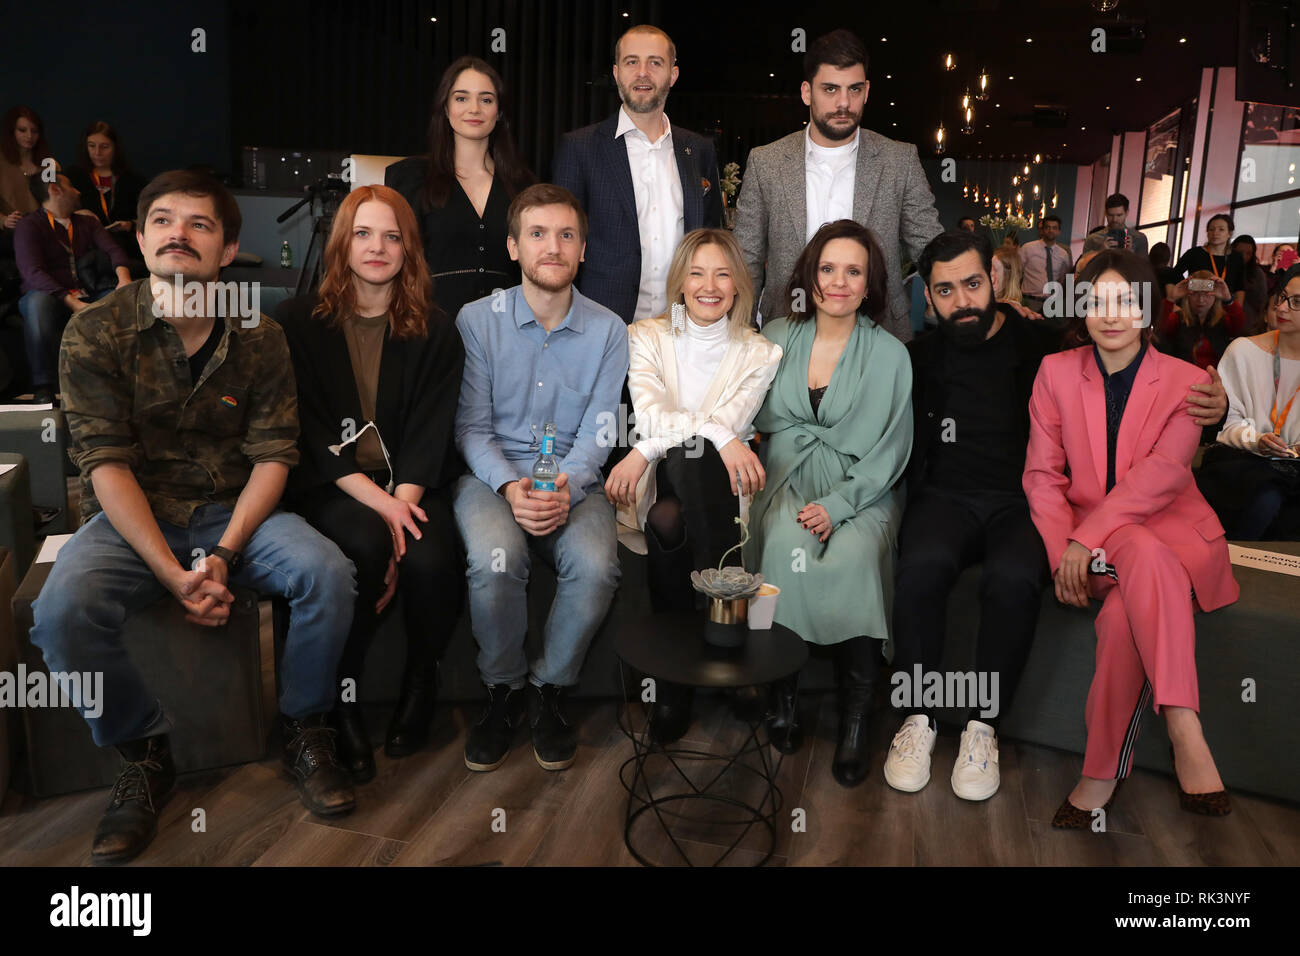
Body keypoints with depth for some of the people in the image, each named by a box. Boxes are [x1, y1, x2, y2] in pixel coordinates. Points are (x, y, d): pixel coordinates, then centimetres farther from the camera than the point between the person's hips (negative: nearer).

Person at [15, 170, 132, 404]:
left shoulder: (87, 223, 22)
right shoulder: (29, 226, 4)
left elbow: (112, 249, 6)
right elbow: (32, 272, -11)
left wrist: (124, 277, -19)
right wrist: (71, 303, -26)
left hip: (88, 295, 4)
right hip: (51, 295, -4)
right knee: (37, 301, -39)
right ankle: (43, 387, -36)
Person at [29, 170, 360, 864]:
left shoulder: (259, 336, -1)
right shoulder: (95, 333, -6)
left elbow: (272, 455, -5)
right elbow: (108, 466, -11)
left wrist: (224, 555, -19)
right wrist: (171, 572, -23)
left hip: (235, 511, 1)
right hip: (131, 517, 0)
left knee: (328, 574, -26)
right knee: (62, 611, -29)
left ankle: (304, 731, -1)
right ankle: (144, 753, -2)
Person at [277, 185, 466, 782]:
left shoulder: (435, 331, 7)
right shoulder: (299, 322, 5)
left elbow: (429, 434, -2)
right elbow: (310, 431, -4)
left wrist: (402, 504, -19)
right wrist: (377, 502, -18)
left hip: (413, 485, 1)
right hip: (330, 484, -1)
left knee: (430, 558, -29)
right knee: (366, 545, -33)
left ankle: (421, 683, 2)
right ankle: (343, 696, -9)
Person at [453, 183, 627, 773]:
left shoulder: (608, 331, 5)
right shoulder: (477, 320, 2)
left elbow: (598, 433, 0)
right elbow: (471, 425, -1)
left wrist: (565, 487, -21)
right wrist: (509, 486, -19)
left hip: (573, 480, 1)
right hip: (492, 476, -1)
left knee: (596, 567, -29)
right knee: (496, 560, -32)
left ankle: (549, 689, -1)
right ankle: (503, 690, -3)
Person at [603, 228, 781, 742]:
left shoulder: (760, 353, 9)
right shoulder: (645, 337, 9)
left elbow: (732, 421, -8)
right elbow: (650, 415, -9)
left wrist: (646, 451, -19)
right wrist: (719, 434, -26)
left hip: (713, 486, 0)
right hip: (657, 486, 1)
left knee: (690, 456, -35)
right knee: (666, 522, -35)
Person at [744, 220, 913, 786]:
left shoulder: (889, 355, 3)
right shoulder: (776, 339, 10)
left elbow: (890, 452, -2)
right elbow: (759, 415, 12)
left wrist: (836, 506, -15)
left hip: (861, 491, -1)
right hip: (787, 482, 2)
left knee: (851, 560, -31)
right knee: (785, 548, -30)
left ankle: (856, 719, -18)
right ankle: (783, 692, -14)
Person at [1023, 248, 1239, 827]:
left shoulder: (1188, 382, 2)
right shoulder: (1057, 372, 7)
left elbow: (1162, 473, -13)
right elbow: (1043, 473, 2)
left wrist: (1088, 538, -25)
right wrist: (1063, 551, -13)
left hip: (1169, 526, 0)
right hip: (1089, 536, 1)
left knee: (1125, 613, -34)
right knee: (1146, 556, -36)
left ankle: (1104, 771, -25)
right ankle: (1184, 733, -37)